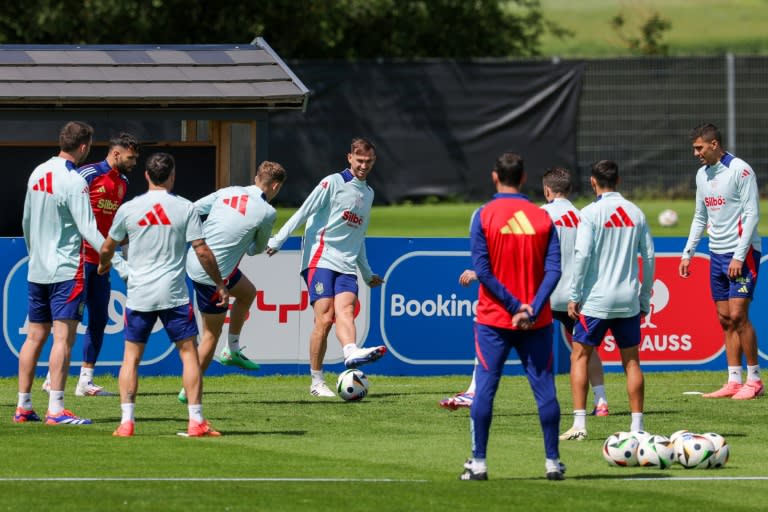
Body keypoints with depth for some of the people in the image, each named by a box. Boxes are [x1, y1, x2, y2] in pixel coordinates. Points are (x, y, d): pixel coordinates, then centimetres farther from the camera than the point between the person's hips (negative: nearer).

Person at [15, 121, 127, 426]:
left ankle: (23, 407, 14)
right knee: (63, 337, -9)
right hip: (66, 269, -8)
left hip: (37, 270, 8)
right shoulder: (73, 182, -15)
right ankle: (55, 410, -14)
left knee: (35, 336, 12)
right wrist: (118, 262, -20)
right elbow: (88, 229, -19)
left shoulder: (38, 173, 9)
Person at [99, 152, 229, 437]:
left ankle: (126, 421, 0)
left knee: (131, 356, 8)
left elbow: (107, 248, 14)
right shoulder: (185, 208, -2)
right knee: (189, 353, 6)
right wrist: (220, 284, 8)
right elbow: (202, 252, -4)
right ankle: (196, 421, 1)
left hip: (139, 294, 1)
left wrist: (103, 265, 36)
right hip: (174, 294, -1)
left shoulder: (128, 209, 2)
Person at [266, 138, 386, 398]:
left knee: (345, 310, -20)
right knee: (324, 318, -13)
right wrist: (277, 241, -12)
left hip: (346, 266, 5)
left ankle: (352, 353, -47)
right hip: (321, 258, -5)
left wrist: (367, 273, 36)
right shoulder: (333, 183, 1)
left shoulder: (368, 193, 22)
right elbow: (303, 212, -4)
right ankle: (317, 382, -10)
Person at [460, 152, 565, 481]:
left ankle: (478, 463, 1)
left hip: (493, 318, -2)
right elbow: (553, 269, -7)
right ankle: (552, 461, 6)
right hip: (536, 322, 2)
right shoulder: (542, 218, 2)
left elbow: (482, 269, -11)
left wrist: (514, 305, -10)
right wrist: (532, 309, -13)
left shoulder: (484, 216, -5)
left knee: (485, 388, 2)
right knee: (544, 389, 5)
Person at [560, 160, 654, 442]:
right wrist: (645, 298, 16)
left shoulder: (591, 213, -7)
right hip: (628, 301, 4)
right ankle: (637, 426, 6)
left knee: (579, 356, 5)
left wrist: (574, 296, -7)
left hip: (595, 300, -4)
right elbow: (649, 257, 8)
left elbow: (582, 255, -14)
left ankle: (579, 424, -4)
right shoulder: (635, 213, 6)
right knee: (632, 361, 9)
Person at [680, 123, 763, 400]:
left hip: (741, 253, -7)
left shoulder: (740, 170, -11)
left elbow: (752, 214, -14)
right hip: (717, 253, 7)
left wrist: (739, 256, -18)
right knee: (725, 319, 4)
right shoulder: (702, 174, 12)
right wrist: (688, 253, 14)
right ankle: (734, 382, 6)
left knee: (738, 315, -12)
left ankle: (754, 381, -4)